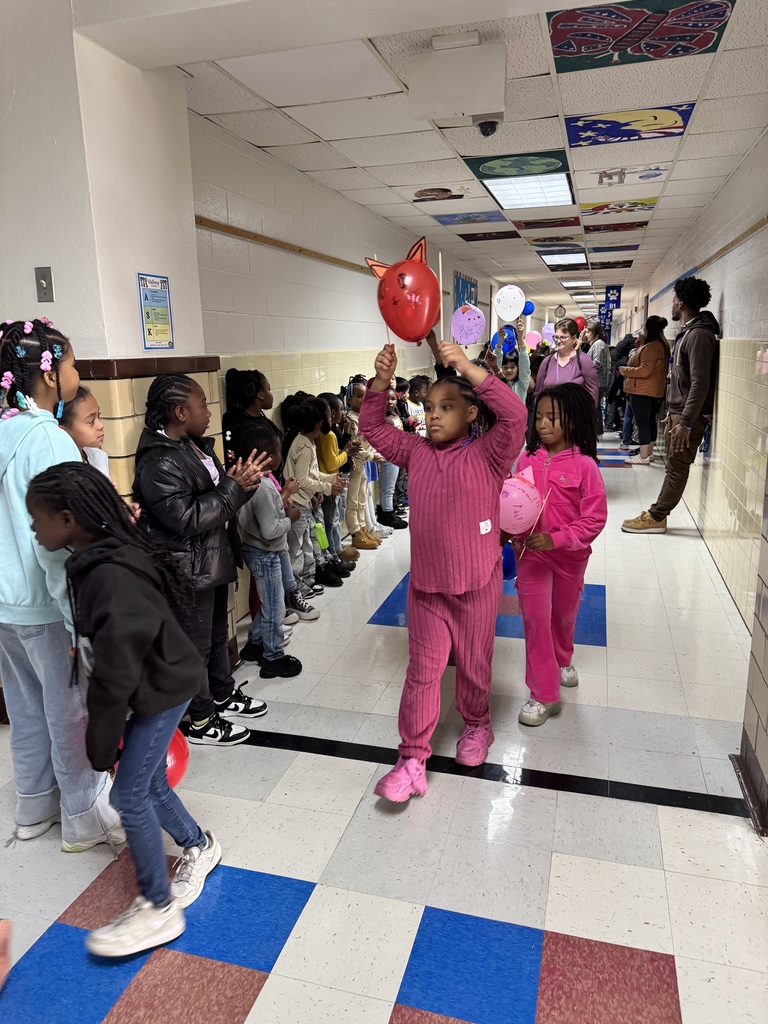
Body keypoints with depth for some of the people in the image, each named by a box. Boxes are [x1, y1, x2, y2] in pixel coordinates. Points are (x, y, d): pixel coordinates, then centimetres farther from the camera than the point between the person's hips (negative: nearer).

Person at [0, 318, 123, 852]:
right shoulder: (50, 439, -20)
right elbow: (57, 544, -24)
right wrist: (80, 622, -20)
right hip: (47, 607, -8)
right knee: (73, 712, 8)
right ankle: (85, 816, 25)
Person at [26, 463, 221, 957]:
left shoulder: (111, 577, -30)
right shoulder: (95, 560, 1)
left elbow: (115, 673, -25)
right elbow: (105, 658, 9)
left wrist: (103, 744, -13)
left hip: (162, 690, -9)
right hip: (150, 687, 9)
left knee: (129, 794, -1)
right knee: (148, 782, 17)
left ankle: (159, 909, 16)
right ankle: (199, 846, 41)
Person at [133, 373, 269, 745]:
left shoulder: (195, 446, 7)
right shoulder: (159, 463, -23)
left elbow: (216, 498, 15)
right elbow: (186, 519, -28)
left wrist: (238, 481, -7)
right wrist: (234, 488, -24)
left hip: (213, 561, 10)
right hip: (189, 570, -9)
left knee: (218, 634, 23)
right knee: (196, 644, 6)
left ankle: (224, 696, 42)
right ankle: (202, 721, 22)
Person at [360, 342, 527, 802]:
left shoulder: (487, 454, -11)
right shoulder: (416, 451, 3)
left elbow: (516, 416, -27)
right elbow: (373, 427, 6)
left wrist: (468, 367, -32)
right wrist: (382, 380, -11)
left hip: (476, 583, -3)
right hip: (426, 583, 3)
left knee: (474, 664, 17)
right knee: (423, 670, 7)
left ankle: (477, 725, 45)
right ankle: (413, 761, 15)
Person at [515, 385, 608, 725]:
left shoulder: (584, 465, -16)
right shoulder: (527, 459, -6)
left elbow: (595, 519, -15)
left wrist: (555, 539, -25)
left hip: (570, 556, -1)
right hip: (531, 553, 1)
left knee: (565, 613, 21)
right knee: (535, 618, -2)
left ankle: (562, 660, 51)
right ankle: (543, 695, 10)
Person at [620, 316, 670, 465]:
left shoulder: (651, 347, -19)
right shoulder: (661, 344, 15)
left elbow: (645, 370, -25)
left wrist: (625, 370, -12)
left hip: (642, 390, -11)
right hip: (652, 390, 11)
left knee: (642, 422, -8)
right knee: (650, 420, 14)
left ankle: (643, 457, -7)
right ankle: (648, 453, 22)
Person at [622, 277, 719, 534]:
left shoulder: (699, 334, -16)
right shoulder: (687, 332, 15)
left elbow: (701, 383, -22)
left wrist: (686, 423, -24)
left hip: (688, 416, -10)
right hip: (677, 413, 10)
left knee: (677, 469, -2)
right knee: (674, 467, 12)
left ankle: (656, 518, 2)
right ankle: (657, 514, 16)